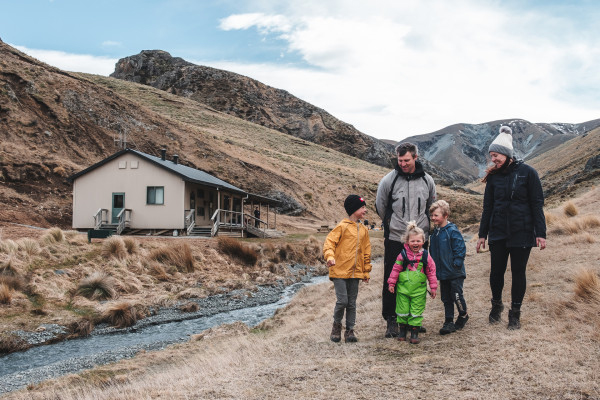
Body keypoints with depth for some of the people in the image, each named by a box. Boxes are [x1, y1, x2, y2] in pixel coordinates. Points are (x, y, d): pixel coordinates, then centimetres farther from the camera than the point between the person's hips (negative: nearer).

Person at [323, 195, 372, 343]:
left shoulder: (363, 230, 12)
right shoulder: (343, 226, -6)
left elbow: (366, 252, 18)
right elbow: (329, 242, -10)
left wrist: (366, 272, 16)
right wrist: (330, 256, -28)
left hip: (355, 272, 5)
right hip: (340, 271, -5)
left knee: (352, 303, 8)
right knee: (342, 301, -7)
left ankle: (349, 330, 18)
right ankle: (337, 325, 16)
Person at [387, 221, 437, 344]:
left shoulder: (425, 256, -1)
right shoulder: (403, 255, -3)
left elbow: (431, 272, 5)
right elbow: (396, 269, 3)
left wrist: (433, 288, 5)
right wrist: (391, 283, 1)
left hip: (419, 290, 0)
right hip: (403, 288, 0)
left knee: (416, 312, 4)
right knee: (403, 311, 8)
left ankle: (414, 333, 15)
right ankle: (402, 330, 25)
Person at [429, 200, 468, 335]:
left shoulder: (452, 231, -15)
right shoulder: (434, 233, 8)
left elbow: (460, 249, -14)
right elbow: (432, 251, 18)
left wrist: (456, 264, -17)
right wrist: (432, 266, 13)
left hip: (455, 273, -7)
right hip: (442, 273, 7)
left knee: (457, 296, 2)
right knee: (446, 298, 9)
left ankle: (463, 315, 26)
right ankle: (449, 322, 16)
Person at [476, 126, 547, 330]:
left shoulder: (527, 172, -6)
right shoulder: (494, 176, 5)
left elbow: (537, 204, -4)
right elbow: (488, 206, 10)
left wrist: (540, 233, -9)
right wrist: (482, 234, 8)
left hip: (522, 232, -3)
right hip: (498, 232, 3)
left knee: (518, 272, 5)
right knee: (496, 271, 5)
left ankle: (515, 312, 20)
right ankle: (496, 305, 28)